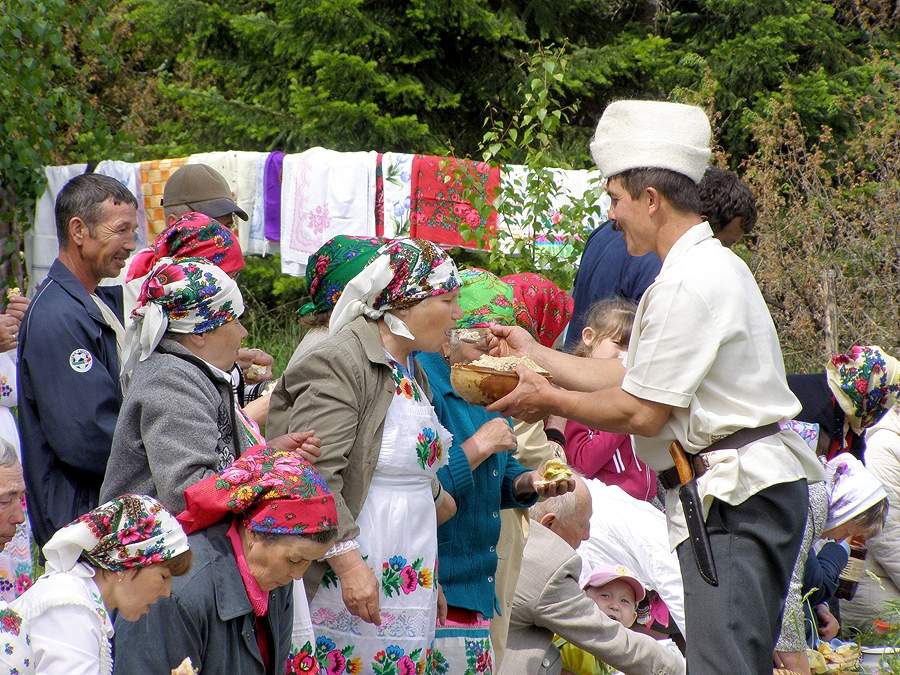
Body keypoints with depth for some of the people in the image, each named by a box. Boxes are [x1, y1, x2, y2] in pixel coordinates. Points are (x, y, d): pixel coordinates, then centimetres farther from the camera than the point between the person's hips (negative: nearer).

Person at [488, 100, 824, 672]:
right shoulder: (711, 266, 17)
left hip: (735, 500, -11)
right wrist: (536, 355, 23)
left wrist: (549, 400, -2)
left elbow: (640, 413, -16)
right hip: (743, 494, 11)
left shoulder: (690, 284, -17)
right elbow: (631, 376, 19)